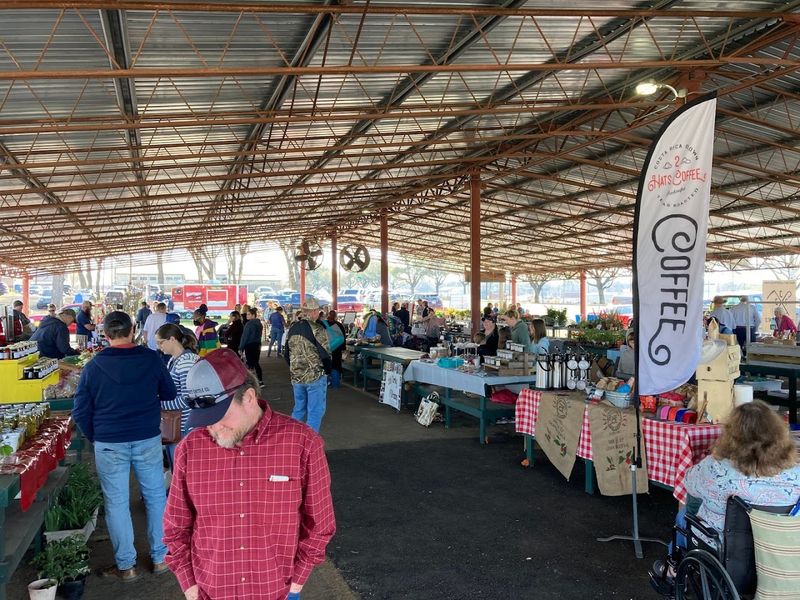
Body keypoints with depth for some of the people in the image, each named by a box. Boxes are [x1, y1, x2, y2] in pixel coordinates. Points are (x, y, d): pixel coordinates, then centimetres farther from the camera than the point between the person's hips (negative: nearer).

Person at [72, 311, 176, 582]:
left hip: (109, 444, 0)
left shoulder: (93, 367, -5)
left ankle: (125, 566, 20)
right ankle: (160, 557, 22)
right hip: (148, 439, 1)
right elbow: (169, 394, 6)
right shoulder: (151, 359, -6)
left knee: (116, 503, 10)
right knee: (156, 497, 13)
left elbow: (81, 412, 0)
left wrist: (95, 437, 14)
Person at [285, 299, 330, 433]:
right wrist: (328, 370, 1)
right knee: (315, 411, 3)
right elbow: (325, 354, -16)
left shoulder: (292, 328, 6)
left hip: (296, 377, 7)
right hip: (315, 376, -7)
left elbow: (286, 353, 12)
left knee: (299, 409, 19)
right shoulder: (317, 329, -15)